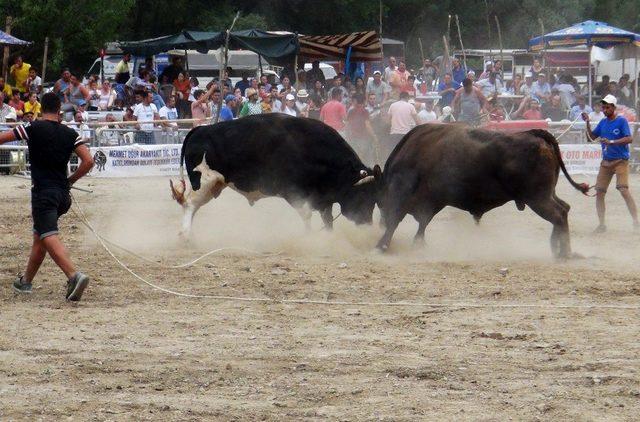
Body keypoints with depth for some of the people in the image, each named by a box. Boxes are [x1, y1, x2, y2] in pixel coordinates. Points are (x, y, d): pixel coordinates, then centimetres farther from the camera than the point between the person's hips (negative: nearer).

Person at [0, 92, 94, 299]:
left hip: (43, 192, -6)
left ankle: (74, 275, -37)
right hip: (63, 194, 6)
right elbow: (88, 161, -1)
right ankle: (26, 281, 32)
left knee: (49, 238, -16)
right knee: (39, 235, 21)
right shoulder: (70, 134, 7)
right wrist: (70, 181, 12)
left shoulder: (33, 128, -5)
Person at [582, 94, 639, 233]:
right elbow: (593, 136, 17)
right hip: (606, 162, 7)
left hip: (620, 161, -7)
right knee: (599, 192, 3)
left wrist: (611, 142, -26)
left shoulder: (621, 121, -8)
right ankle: (601, 224, 11)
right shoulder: (603, 122, 11)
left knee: (623, 190, -19)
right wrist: (588, 123, 2)